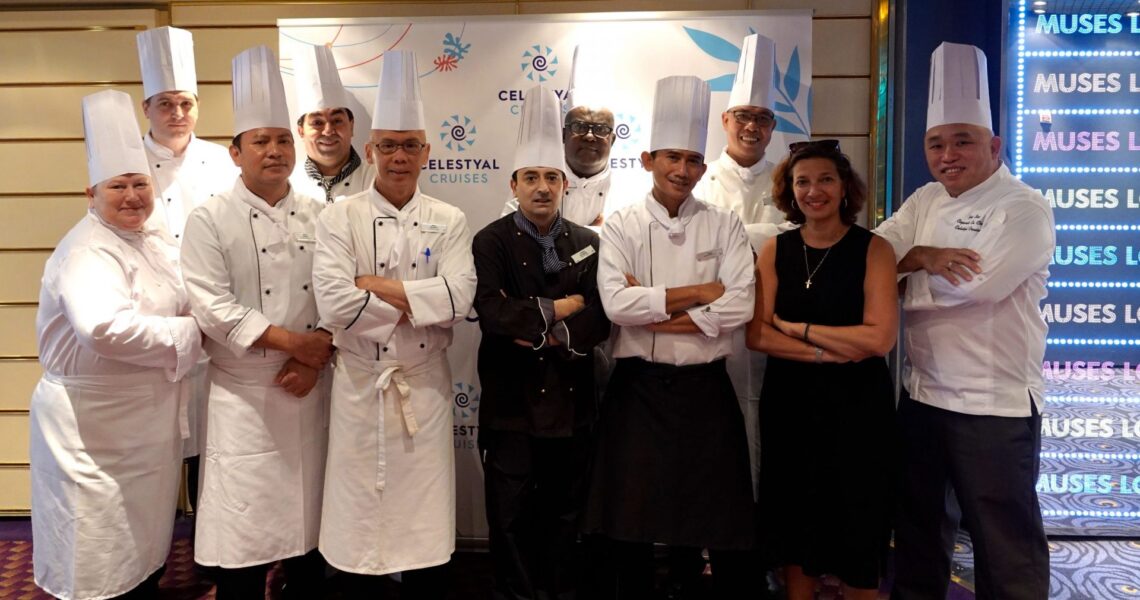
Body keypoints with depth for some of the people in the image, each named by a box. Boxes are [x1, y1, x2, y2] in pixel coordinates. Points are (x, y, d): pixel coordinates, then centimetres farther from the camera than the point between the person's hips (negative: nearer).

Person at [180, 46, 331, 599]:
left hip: (310, 389, 3)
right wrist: (292, 341, -15)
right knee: (243, 535, 4)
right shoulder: (210, 220, -4)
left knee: (310, 520, 14)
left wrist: (317, 357, -10)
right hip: (243, 394, -3)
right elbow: (213, 308, -12)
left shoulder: (318, 215, 6)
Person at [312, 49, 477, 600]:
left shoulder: (449, 221, 2)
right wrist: (420, 302, -14)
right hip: (360, 387, -1)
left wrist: (379, 287, -15)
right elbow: (334, 304, -16)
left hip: (426, 387, 1)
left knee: (426, 519, 11)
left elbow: (459, 297, -13)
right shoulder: (341, 218, -3)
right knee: (360, 517, 10)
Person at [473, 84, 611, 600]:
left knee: (564, 514, 13)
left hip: (571, 400, 3)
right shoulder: (491, 242, -2)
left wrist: (551, 335, -15)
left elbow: (599, 322, -1)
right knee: (512, 515, 6)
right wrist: (558, 309, -12)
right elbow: (492, 311, -18)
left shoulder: (588, 243, 7)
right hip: (512, 401, -3)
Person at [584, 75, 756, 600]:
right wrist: (699, 292, -12)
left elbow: (740, 306, -10)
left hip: (706, 388, 1)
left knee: (724, 528, 9)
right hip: (639, 388, 0)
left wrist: (656, 314, -13)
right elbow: (616, 303, -14)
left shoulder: (724, 227, 3)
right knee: (628, 527, 8)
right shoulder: (621, 226, 1)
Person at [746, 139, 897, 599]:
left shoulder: (873, 249, -4)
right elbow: (757, 336, -6)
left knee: (856, 525, 9)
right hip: (789, 402, 2)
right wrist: (830, 351, -16)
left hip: (857, 404, -2)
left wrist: (797, 327, -10)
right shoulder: (775, 249, 3)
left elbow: (879, 338, -15)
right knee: (793, 523, 12)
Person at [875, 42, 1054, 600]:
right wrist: (920, 257, -19)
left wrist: (905, 279, -9)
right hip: (922, 394, 7)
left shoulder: (1024, 209, -13)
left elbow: (972, 287, -24)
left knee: (1003, 536, 6)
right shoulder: (926, 201, 9)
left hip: (995, 404, -7)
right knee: (919, 519, 21)